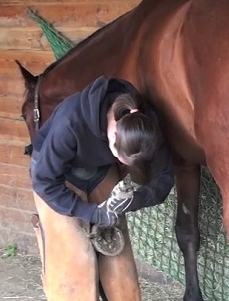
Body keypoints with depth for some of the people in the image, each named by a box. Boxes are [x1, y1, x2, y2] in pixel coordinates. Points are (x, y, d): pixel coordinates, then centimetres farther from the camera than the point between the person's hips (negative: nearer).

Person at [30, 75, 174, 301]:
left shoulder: (144, 123, -27)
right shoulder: (70, 123, -40)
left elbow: (163, 178, -14)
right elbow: (44, 181, -26)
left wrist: (135, 199, -34)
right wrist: (92, 213, -28)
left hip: (101, 172, 4)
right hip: (56, 173, -4)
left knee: (117, 252, 2)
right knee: (75, 258, -9)